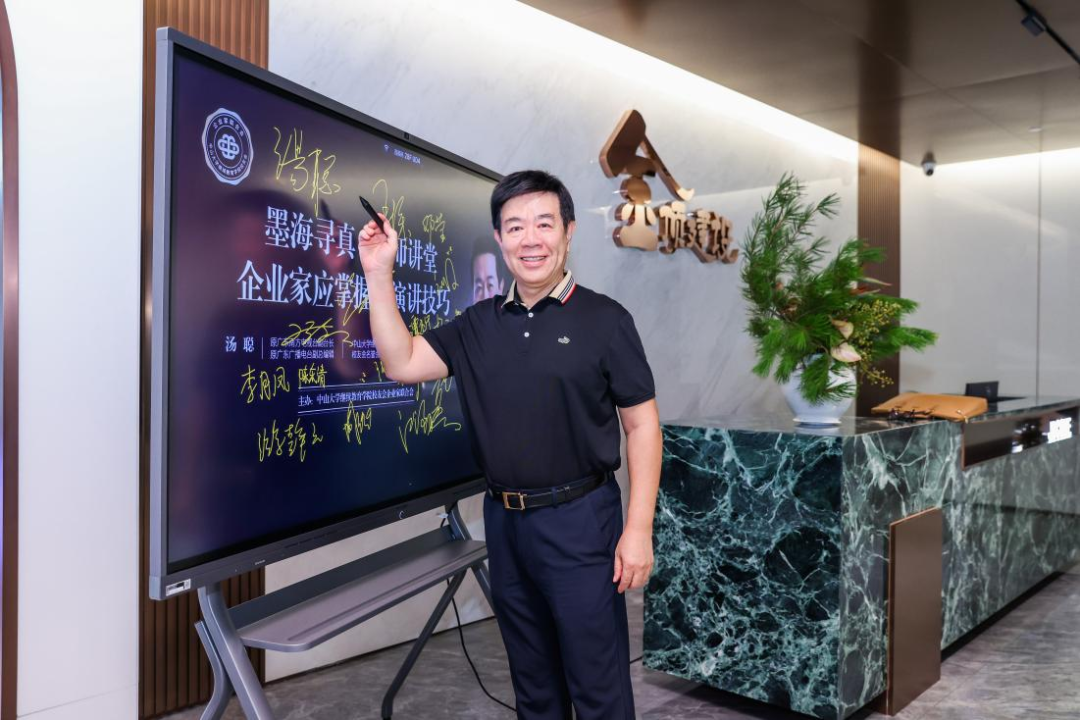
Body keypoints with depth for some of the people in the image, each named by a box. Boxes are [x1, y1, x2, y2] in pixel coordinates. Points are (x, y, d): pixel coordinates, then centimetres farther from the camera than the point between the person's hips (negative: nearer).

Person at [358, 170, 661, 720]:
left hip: (579, 518, -4)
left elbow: (641, 425, -7)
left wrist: (638, 529, -13)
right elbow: (401, 363, 0)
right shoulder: (477, 324, 6)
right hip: (503, 520, 5)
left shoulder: (604, 319, -6)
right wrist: (379, 273, -6)